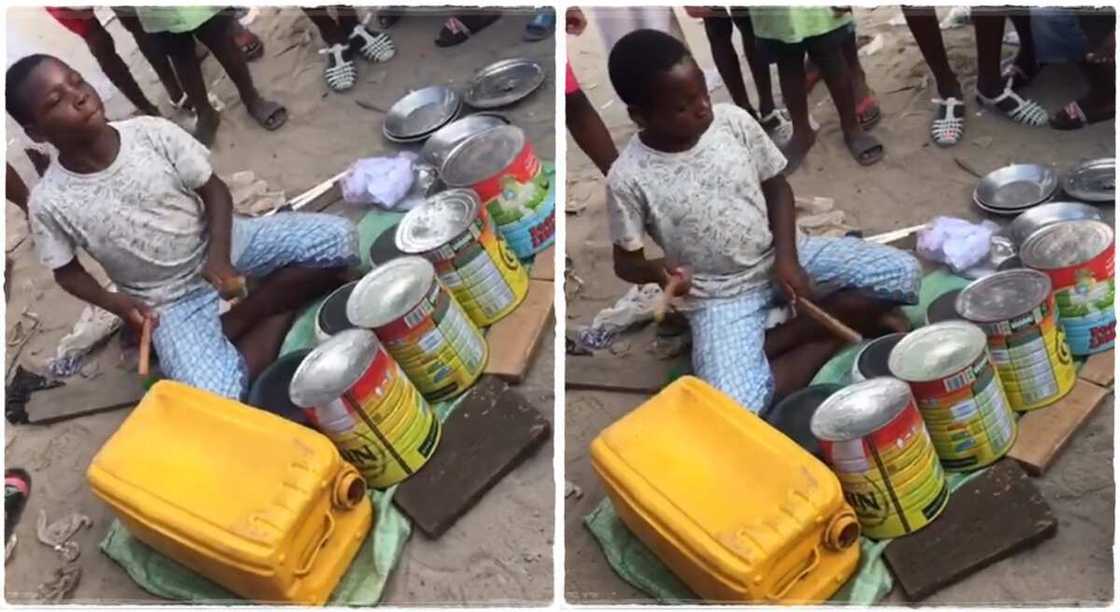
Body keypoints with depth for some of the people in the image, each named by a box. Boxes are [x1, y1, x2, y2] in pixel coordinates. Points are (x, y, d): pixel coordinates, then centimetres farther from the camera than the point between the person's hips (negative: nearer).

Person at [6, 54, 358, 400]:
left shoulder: (150, 132, -14)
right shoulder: (49, 202, -15)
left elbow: (213, 189, -4)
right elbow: (67, 272, 1)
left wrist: (219, 253, -19)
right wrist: (117, 304, -17)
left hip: (219, 244, 3)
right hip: (170, 301, -2)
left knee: (338, 238, -17)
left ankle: (236, 321, -7)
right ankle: (284, 306, -3)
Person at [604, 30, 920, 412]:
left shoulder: (733, 120, -9)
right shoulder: (628, 178, -18)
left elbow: (776, 186, 4)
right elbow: (626, 262, -6)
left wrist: (787, 258, -10)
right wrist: (658, 270, -30)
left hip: (780, 254, 4)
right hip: (721, 294, -3)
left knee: (903, 273, -12)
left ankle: (777, 340, -5)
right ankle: (828, 340, -3)